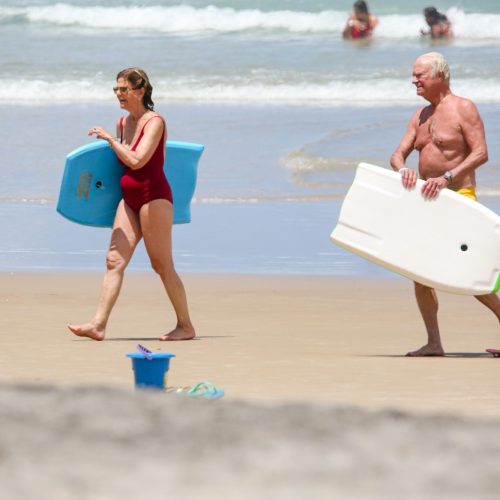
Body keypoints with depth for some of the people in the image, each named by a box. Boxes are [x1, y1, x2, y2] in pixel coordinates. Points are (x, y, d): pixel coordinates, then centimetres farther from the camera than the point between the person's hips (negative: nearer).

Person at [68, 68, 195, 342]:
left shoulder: (154, 121, -12)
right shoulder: (123, 123, 12)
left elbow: (136, 160, -24)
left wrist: (109, 138, -17)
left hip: (154, 196, -8)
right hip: (129, 198, 8)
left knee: (162, 265, -1)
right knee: (114, 260, -2)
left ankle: (185, 326, 10)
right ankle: (98, 324, -7)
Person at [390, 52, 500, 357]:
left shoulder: (463, 109, -7)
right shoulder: (421, 116, 15)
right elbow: (398, 154, 10)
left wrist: (446, 178, -27)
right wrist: (403, 169, -15)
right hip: (427, 200, 8)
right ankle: (434, 343, 4)